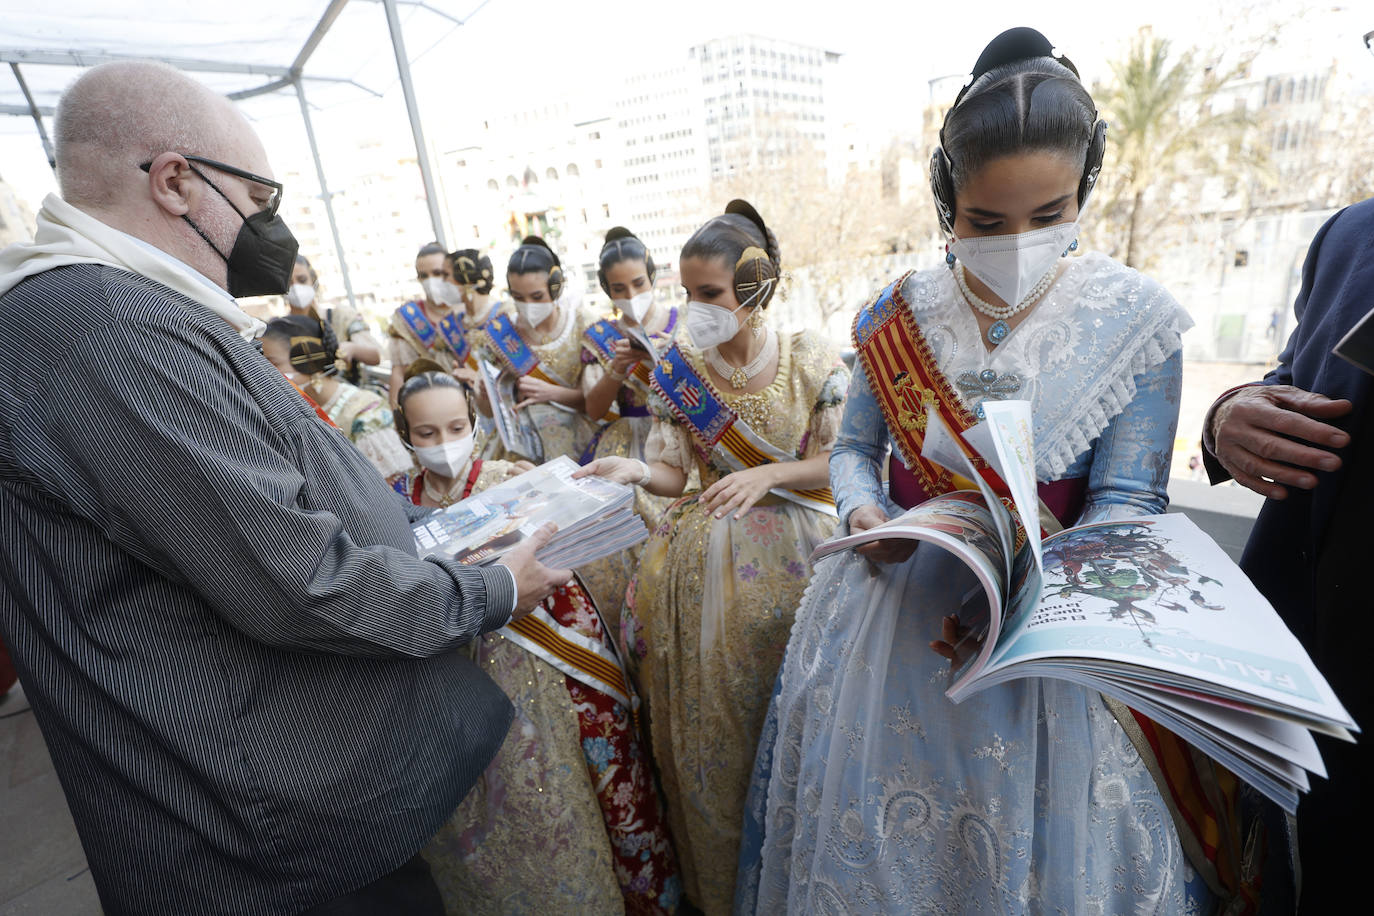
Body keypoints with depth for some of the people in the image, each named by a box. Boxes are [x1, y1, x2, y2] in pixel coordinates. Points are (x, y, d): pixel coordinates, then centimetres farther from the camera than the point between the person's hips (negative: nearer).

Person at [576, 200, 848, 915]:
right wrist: (635, 471, -23)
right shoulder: (677, 369, 0)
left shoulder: (810, 358, -4)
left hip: (791, 553, -1)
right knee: (709, 718, 9)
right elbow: (674, 471, -2)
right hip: (706, 556, 1)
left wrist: (767, 475, -17)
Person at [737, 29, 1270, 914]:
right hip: (890, 604, 2)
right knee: (870, 837, 19)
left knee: (1031, 840, 16)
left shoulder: (1135, 319, -7)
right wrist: (865, 515, -17)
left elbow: (1126, 499, -9)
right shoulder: (896, 315, -3)